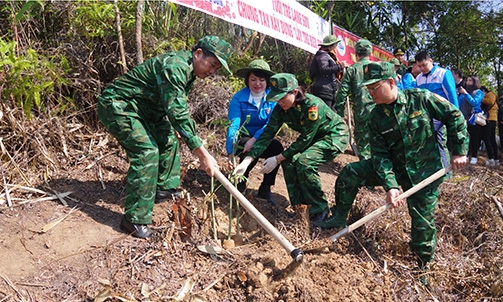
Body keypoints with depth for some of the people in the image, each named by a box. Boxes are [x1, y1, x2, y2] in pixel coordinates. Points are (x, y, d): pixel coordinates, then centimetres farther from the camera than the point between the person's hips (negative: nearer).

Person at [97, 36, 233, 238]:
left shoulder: (187, 70, 6)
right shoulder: (175, 67, -26)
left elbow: (180, 111, 17)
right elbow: (177, 114, -33)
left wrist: (196, 142, 12)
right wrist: (204, 155, -33)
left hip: (140, 108, 10)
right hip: (116, 105, -10)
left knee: (168, 138, 13)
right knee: (147, 151, -21)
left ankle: (164, 188, 26)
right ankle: (134, 220, -15)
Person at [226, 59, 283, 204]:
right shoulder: (239, 98, -15)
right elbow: (233, 126, -24)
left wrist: (254, 139, -32)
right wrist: (231, 153, -36)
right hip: (242, 140, -2)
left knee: (277, 146, -28)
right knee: (252, 150, -34)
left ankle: (265, 189, -11)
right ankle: (240, 182, -4)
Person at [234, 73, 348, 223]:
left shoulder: (312, 105, -33)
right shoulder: (280, 108, -13)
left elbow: (305, 139, -28)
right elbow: (267, 134, -15)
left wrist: (278, 158, -27)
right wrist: (247, 160, -25)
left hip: (335, 135, -7)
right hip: (315, 137, 7)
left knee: (304, 161, -28)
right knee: (289, 161, -15)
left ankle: (320, 209, -10)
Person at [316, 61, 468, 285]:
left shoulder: (421, 99, -14)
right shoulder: (376, 117, -8)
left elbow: (454, 116, -4)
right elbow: (380, 154, -12)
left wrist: (459, 151, -7)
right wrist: (390, 185, -24)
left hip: (425, 172, -3)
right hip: (393, 167, 3)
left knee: (422, 222, -1)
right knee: (350, 173, -11)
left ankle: (423, 264, 25)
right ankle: (339, 217, 8)